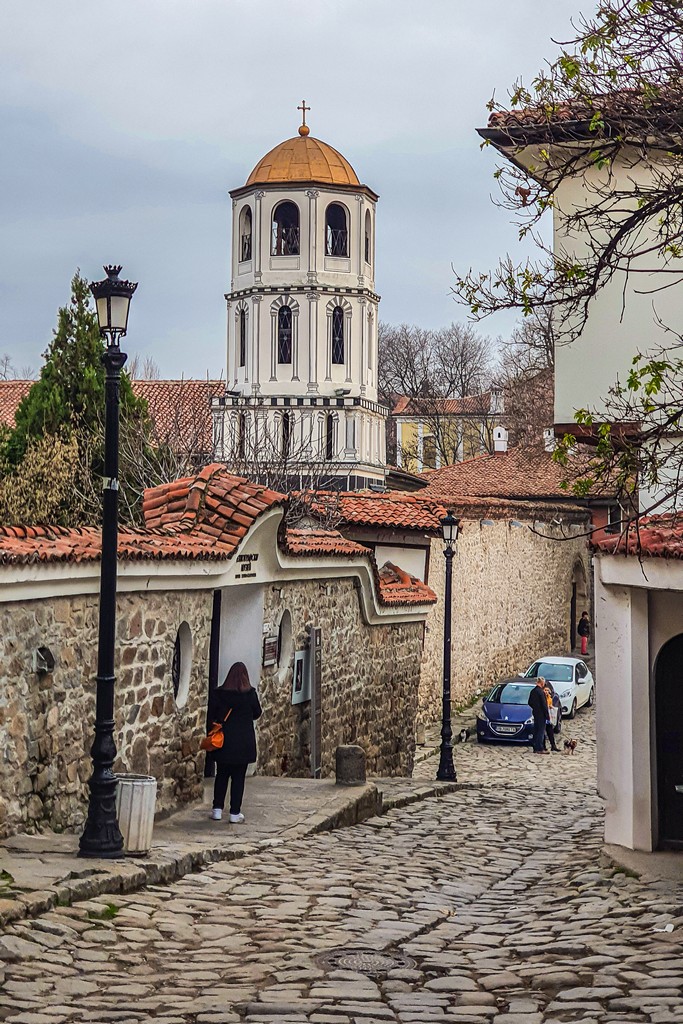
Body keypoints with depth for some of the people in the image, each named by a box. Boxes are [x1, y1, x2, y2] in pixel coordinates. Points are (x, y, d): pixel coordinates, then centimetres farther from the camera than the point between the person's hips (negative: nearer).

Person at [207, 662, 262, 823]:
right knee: (238, 778, 7)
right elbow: (257, 713, 4)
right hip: (244, 742, -1)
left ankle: (217, 809, 14)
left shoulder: (218, 694, -7)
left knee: (221, 776, 14)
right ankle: (235, 813, 8)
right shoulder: (250, 694, -9)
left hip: (223, 742, 1)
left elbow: (211, 716, -1)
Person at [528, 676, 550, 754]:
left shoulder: (532, 691, 6)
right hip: (541, 714, -8)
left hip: (535, 713, 8)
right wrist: (547, 715, -11)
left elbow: (530, 703, 13)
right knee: (541, 731, -4)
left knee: (536, 731, 13)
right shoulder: (541, 692, -18)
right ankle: (540, 749, -5)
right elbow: (544, 704, -17)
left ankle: (535, 748, 16)